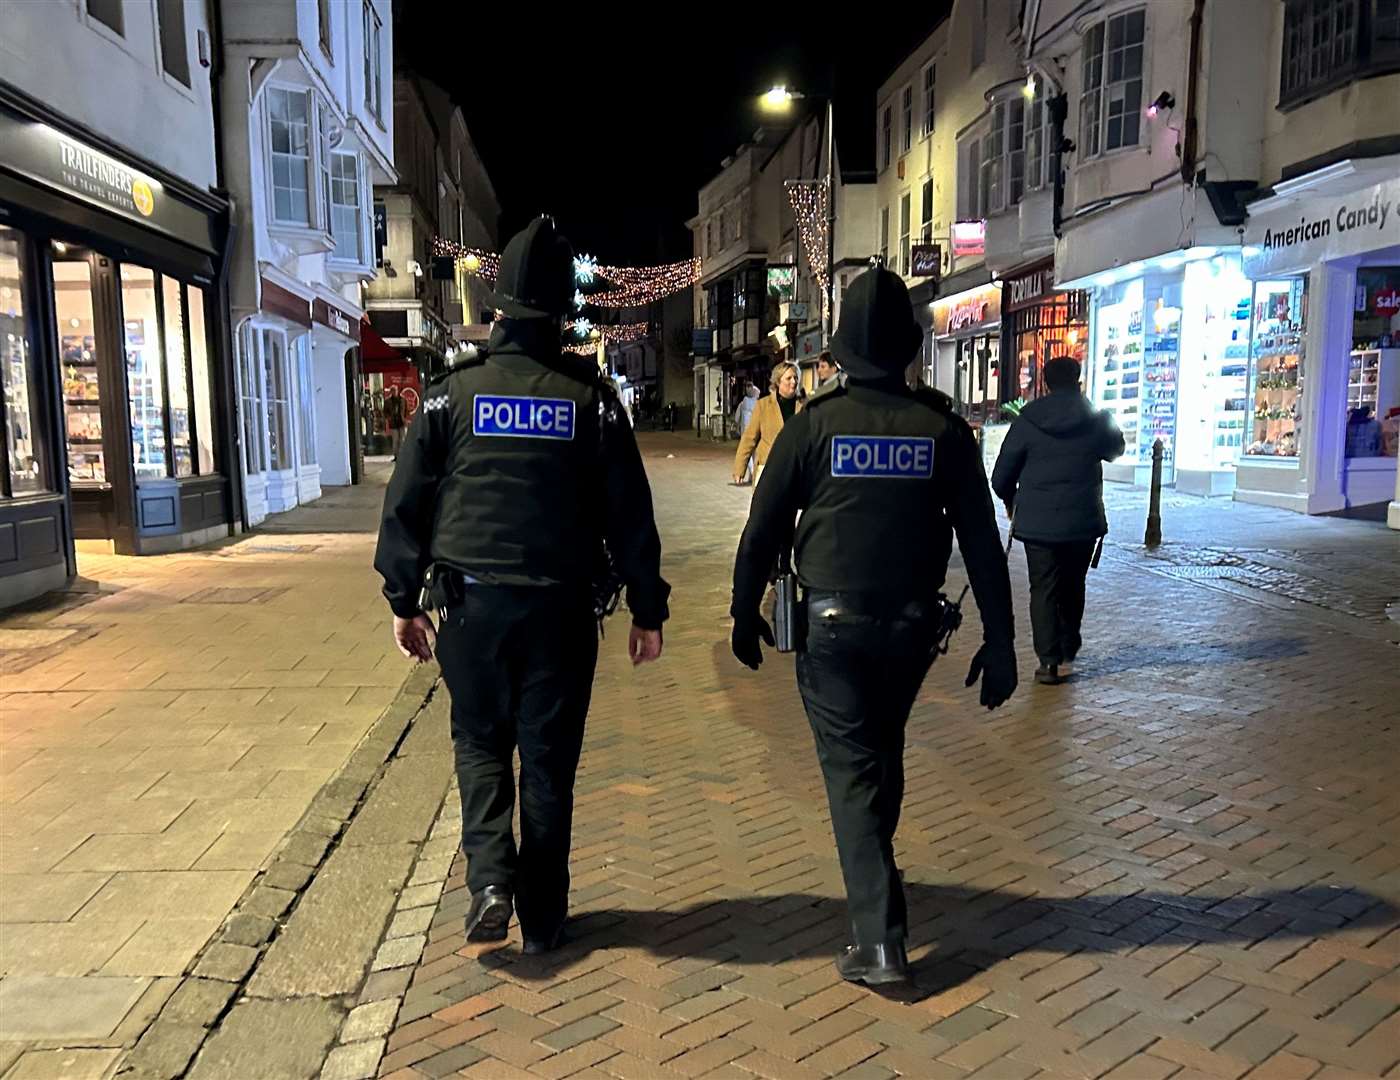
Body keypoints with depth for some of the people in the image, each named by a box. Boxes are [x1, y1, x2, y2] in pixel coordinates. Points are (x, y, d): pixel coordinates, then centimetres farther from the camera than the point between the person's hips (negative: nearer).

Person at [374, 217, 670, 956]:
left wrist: (404, 601, 9)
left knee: (480, 744, 20)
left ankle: (490, 877, 2)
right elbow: (629, 514, -2)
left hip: (470, 603, 1)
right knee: (548, 760, 11)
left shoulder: (453, 392, -1)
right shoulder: (590, 399, -2)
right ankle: (542, 919, 21)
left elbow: (406, 502, 0)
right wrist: (647, 609, 6)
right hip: (559, 608, 0)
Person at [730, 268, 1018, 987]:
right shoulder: (943, 428, -2)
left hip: (831, 627, -3)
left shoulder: (814, 424, -7)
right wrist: (999, 644, 3)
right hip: (911, 626, 3)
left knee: (851, 770, 4)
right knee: (884, 754, 23)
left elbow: (762, 532, -5)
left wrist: (744, 616, 8)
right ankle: (874, 885, 43)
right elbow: (983, 544, -3)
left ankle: (878, 941, -1)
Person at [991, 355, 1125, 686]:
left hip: (1037, 522, -2)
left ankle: (1049, 661, 0)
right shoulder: (1097, 420, -1)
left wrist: (1010, 500, 19)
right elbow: (1115, 449, 22)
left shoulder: (1026, 422, -5)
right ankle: (1067, 656, 23)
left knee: (1043, 590, 5)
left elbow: (1001, 476, -1)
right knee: (1072, 589, 17)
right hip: (1083, 522, 2)